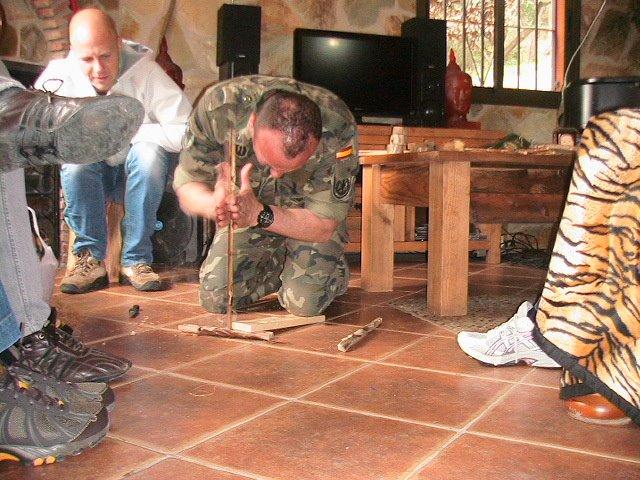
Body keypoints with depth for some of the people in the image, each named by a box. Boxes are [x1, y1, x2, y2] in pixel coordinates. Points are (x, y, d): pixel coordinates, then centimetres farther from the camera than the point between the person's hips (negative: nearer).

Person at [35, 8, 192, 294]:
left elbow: (187, 132, -30)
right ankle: (91, 258, -15)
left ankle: (136, 259, -21)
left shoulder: (145, 71, -21)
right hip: (93, 172, 2)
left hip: (142, 173, -1)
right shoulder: (58, 76, -13)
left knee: (148, 153, -33)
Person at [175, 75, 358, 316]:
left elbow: (324, 226, -26)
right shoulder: (218, 106, -31)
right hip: (247, 206, 2)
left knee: (304, 302, -20)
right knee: (216, 299, -10)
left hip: (311, 214, -2)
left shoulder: (338, 132, -34)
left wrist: (259, 215, -43)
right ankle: (277, 266, 19)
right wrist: (214, 204, -44)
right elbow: (187, 186, -20)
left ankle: (335, 272, 15)